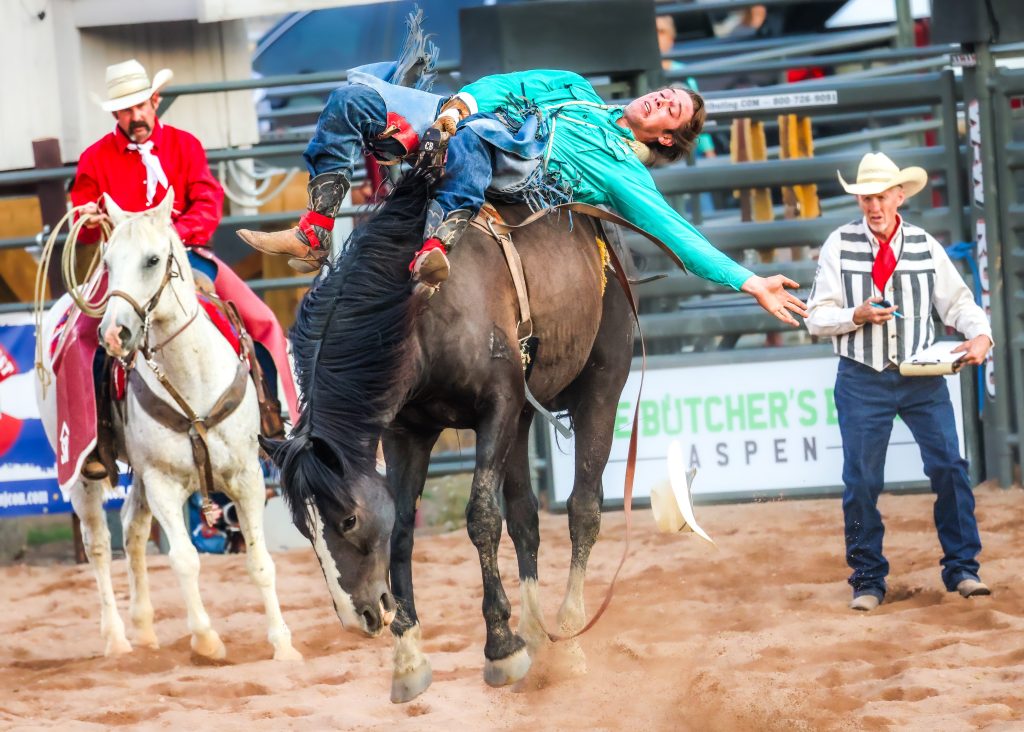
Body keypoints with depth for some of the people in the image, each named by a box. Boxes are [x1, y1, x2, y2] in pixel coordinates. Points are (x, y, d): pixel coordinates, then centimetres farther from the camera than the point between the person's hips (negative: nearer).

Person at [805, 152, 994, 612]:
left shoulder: (925, 246, 5)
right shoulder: (839, 246, 1)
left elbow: (957, 301, 8)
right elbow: (818, 317, 1)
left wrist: (980, 333, -11)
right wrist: (858, 316, -17)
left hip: (922, 377, 1)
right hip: (863, 381, -1)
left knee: (949, 467, -6)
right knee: (862, 480, 1)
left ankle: (962, 569, 4)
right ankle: (867, 580, 12)